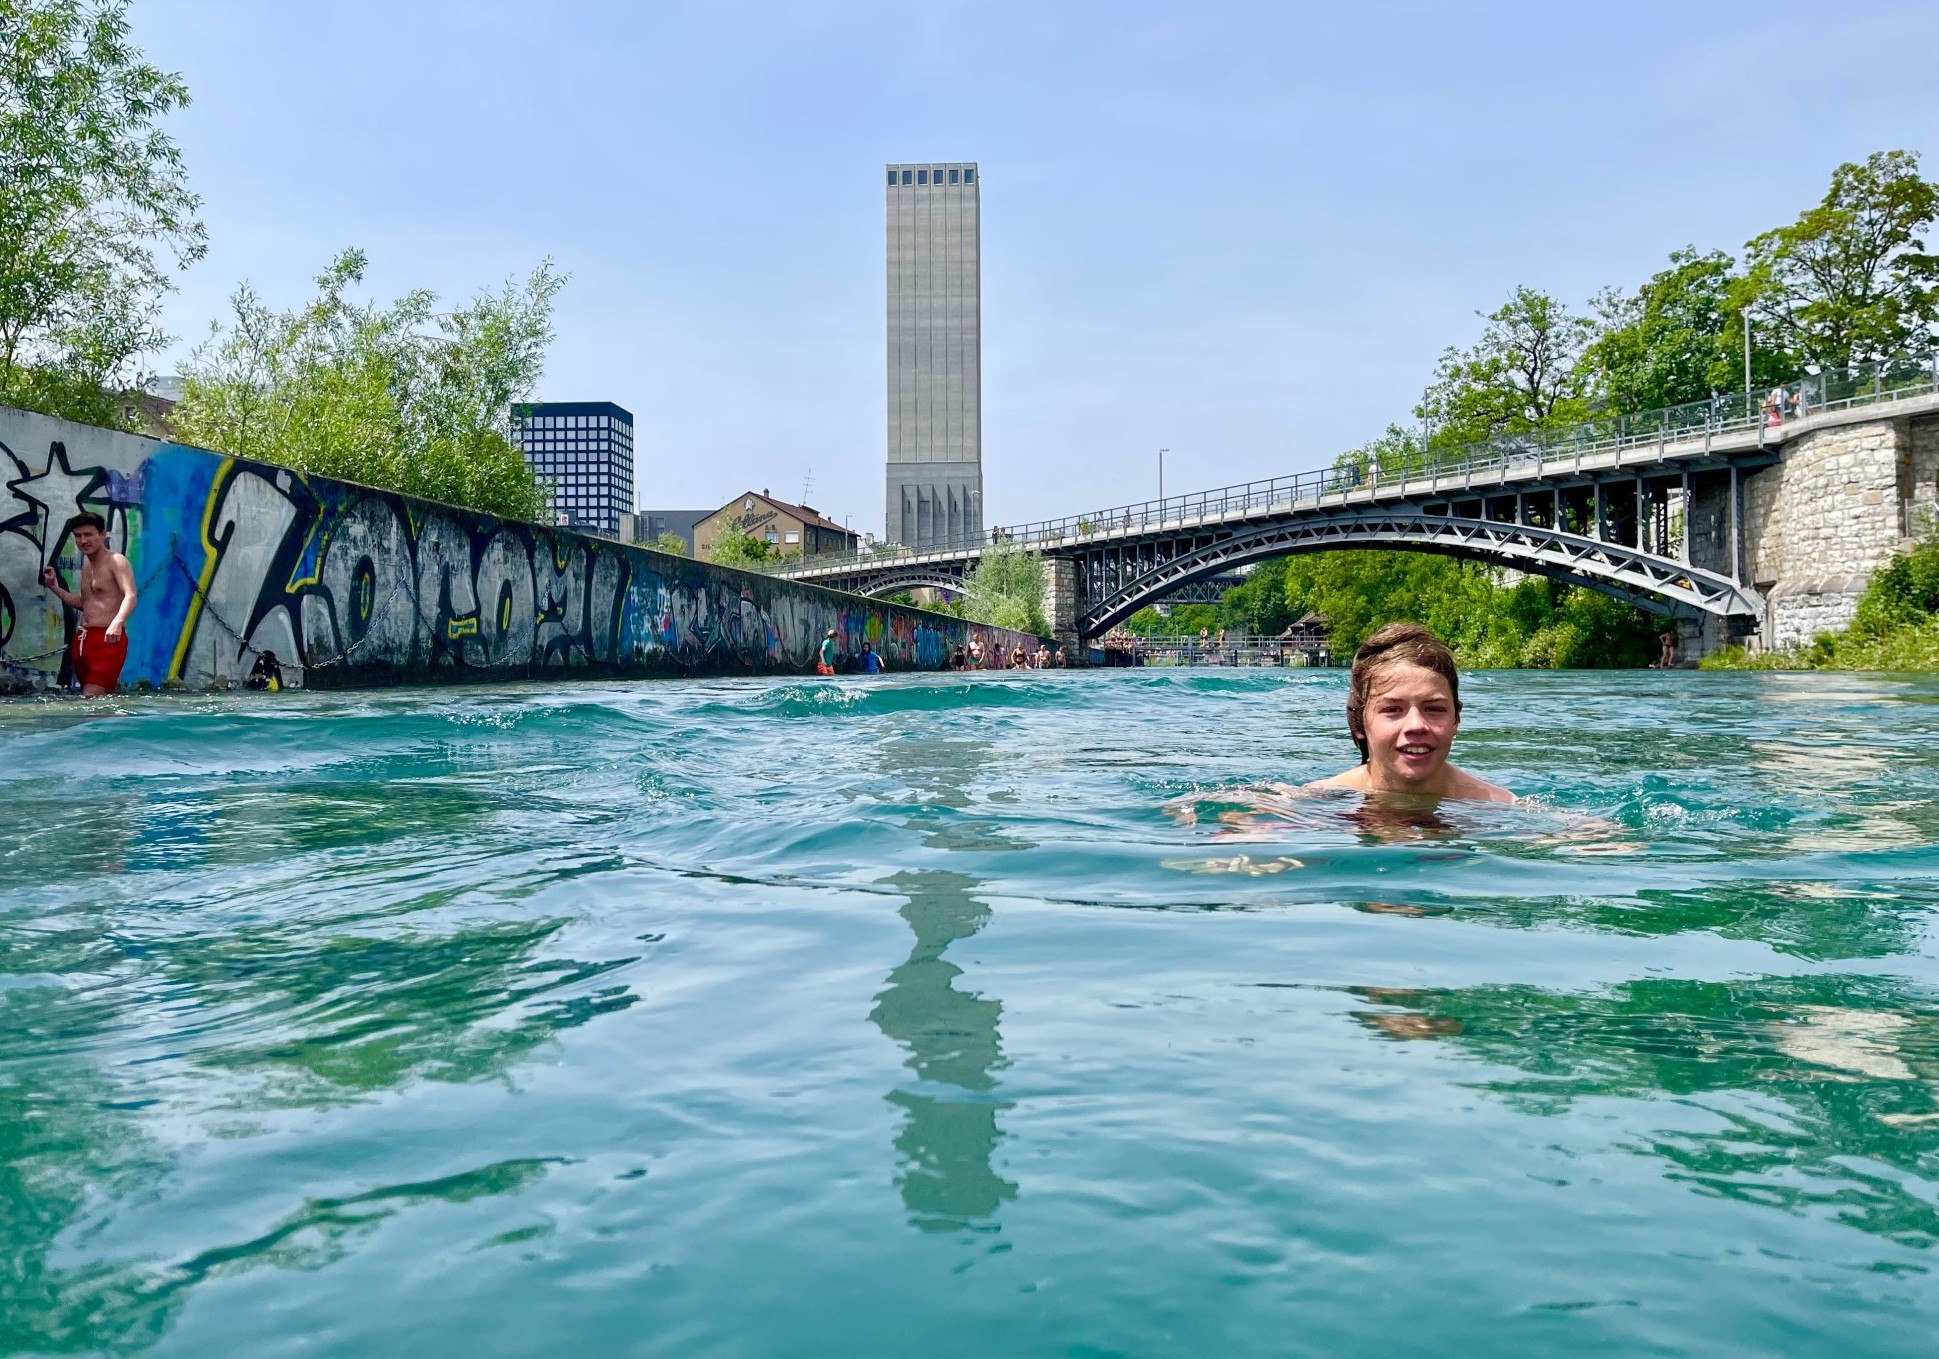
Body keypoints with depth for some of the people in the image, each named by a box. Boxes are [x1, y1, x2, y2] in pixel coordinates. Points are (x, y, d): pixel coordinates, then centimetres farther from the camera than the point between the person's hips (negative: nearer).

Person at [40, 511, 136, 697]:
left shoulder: (116, 561, -8)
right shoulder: (86, 566, 18)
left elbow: (130, 596, -25)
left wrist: (118, 622, -43)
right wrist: (54, 587, 22)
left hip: (108, 639, -9)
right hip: (83, 639, 9)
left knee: (91, 698, -20)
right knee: (88, 697, 11)